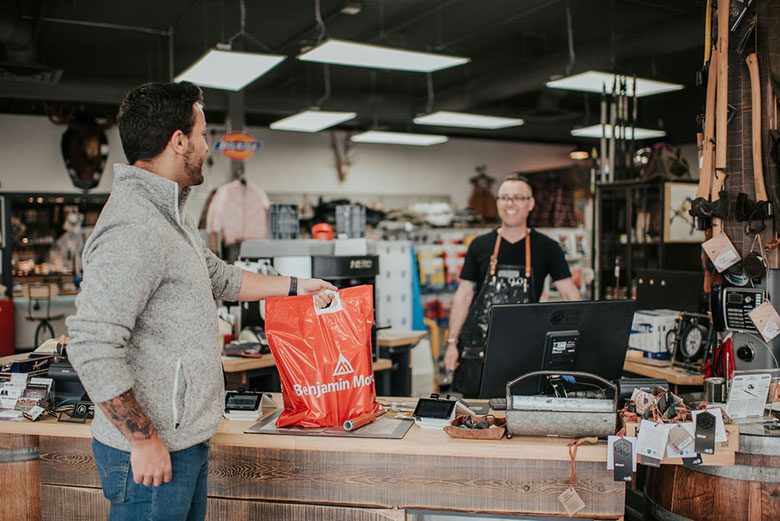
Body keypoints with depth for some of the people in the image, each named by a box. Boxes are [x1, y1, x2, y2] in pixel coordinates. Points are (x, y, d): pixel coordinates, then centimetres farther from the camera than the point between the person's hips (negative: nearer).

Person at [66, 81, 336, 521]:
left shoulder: (169, 214, 12)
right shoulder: (134, 229, -23)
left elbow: (219, 278, 25)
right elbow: (92, 347, -27)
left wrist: (295, 286, 28)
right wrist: (144, 439, -21)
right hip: (153, 451, -10)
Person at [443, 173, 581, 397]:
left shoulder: (546, 248, 3)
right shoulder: (480, 246, 6)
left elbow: (570, 294, 1)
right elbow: (463, 296, 6)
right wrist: (452, 342, 0)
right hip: (476, 351, 1)